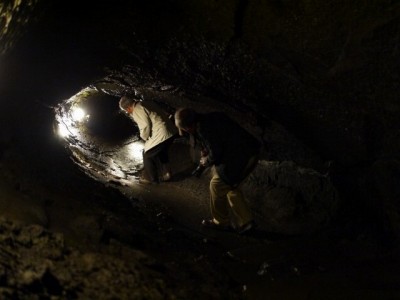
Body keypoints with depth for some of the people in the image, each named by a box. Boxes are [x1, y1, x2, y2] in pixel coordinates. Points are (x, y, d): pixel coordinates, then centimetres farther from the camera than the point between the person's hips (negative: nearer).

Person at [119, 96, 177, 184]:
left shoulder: (137, 110, -9)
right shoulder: (146, 103, 19)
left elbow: (145, 126, -18)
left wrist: (144, 137, 2)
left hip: (161, 135, -9)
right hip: (171, 131, 9)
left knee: (147, 154, 9)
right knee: (162, 152, 28)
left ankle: (150, 178, 19)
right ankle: (166, 174, 34)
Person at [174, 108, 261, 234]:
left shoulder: (204, 128, -19)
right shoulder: (208, 119, 10)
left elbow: (215, 154, -15)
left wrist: (207, 161, 5)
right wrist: (206, 151, 13)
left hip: (241, 158, -10)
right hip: (250, 154, 10)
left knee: (217, 185, 5)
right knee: (230, 186, 23)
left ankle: (221, 222, 22)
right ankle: (246, 220, 24)